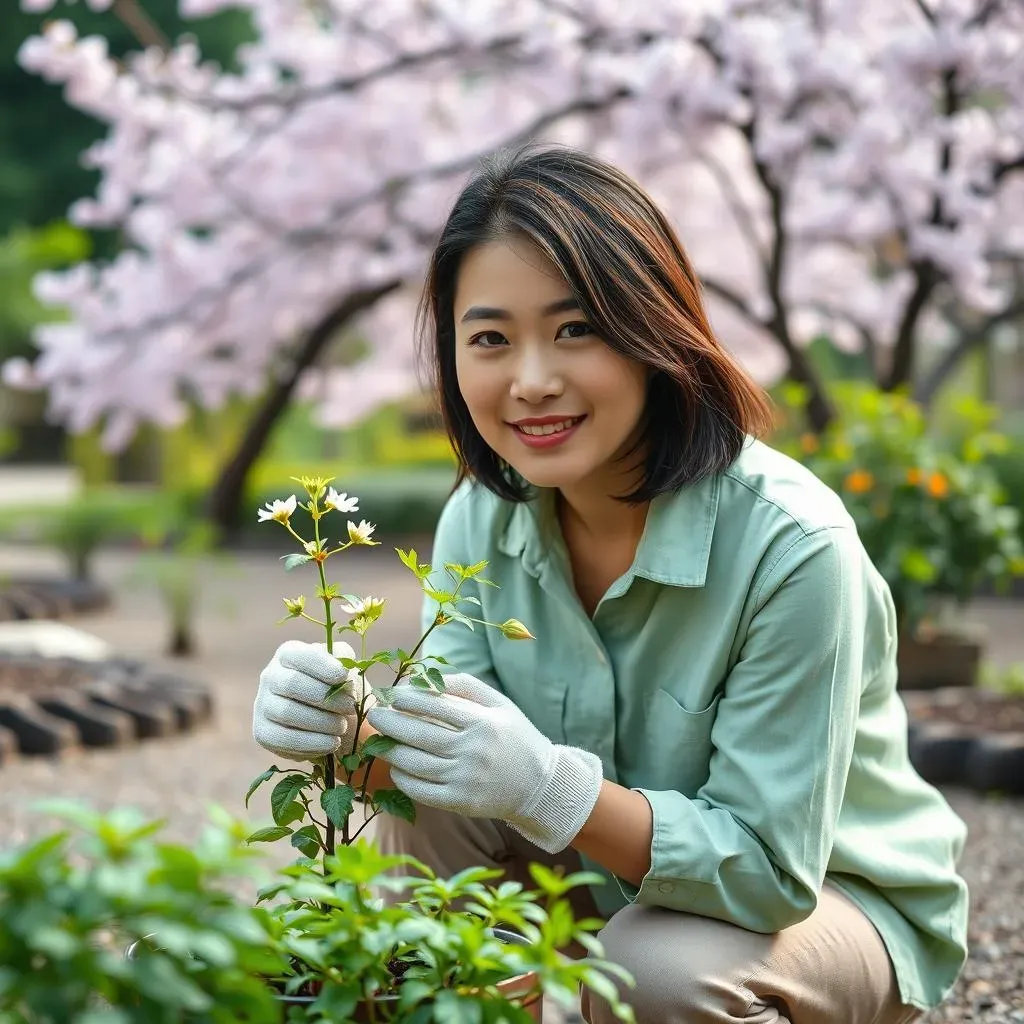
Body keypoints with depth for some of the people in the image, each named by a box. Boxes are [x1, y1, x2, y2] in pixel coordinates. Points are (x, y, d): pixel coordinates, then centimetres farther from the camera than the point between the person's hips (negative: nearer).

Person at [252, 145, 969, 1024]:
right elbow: (437, 747, -13)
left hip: (835, 895, -4)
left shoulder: (789, 546, -30)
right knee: (430, 805, -18)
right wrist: (345, 731, -36)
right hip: (613, 881, 4)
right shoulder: (482, 517, -10)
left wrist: (549, 788, -43)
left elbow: (769, 868, -28)